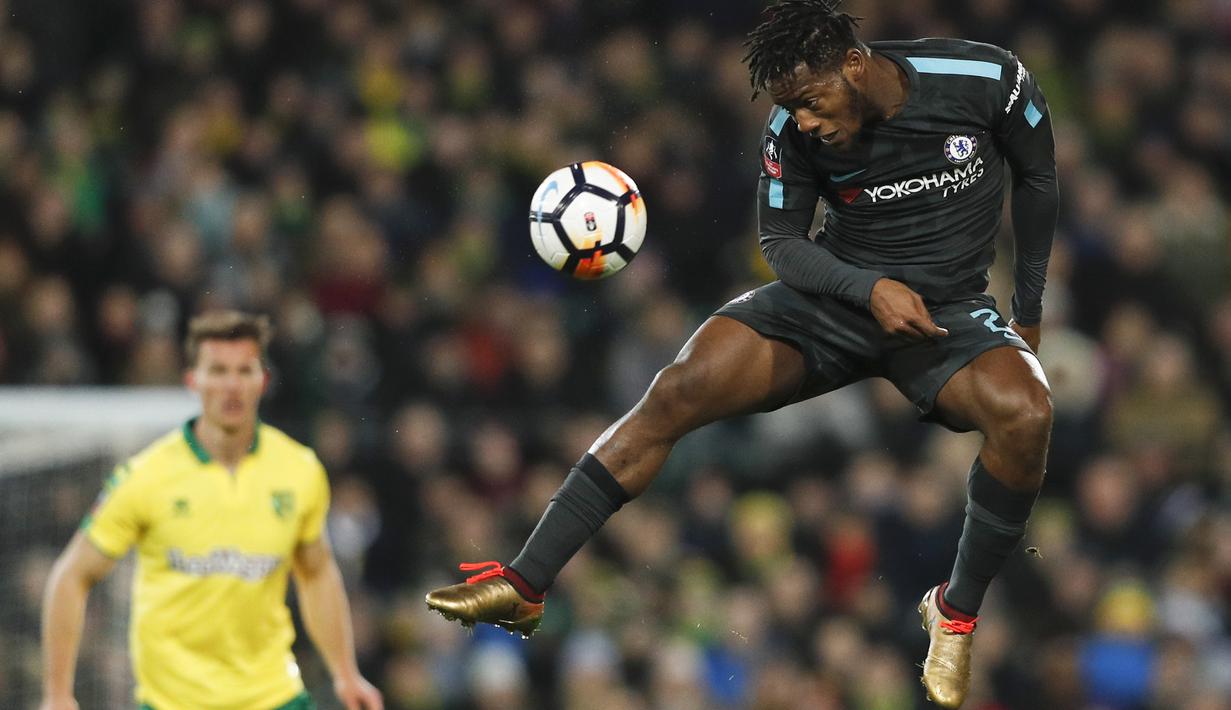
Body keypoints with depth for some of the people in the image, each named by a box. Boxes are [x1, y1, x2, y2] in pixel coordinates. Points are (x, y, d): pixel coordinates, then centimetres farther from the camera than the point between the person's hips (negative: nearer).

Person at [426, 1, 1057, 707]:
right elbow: (782, 239, 0)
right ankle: (526, 584, -15)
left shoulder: (989, 81, -16)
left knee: (1024, 411, -34)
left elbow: (1039, 180, 2)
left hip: (950, 312, -2)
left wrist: (1029, 313, 7)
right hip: (837, 294, 2)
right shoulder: (794, 130, -11)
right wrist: (872, 289, -20)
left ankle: (957, 612, -11)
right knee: (678, 391, -19)